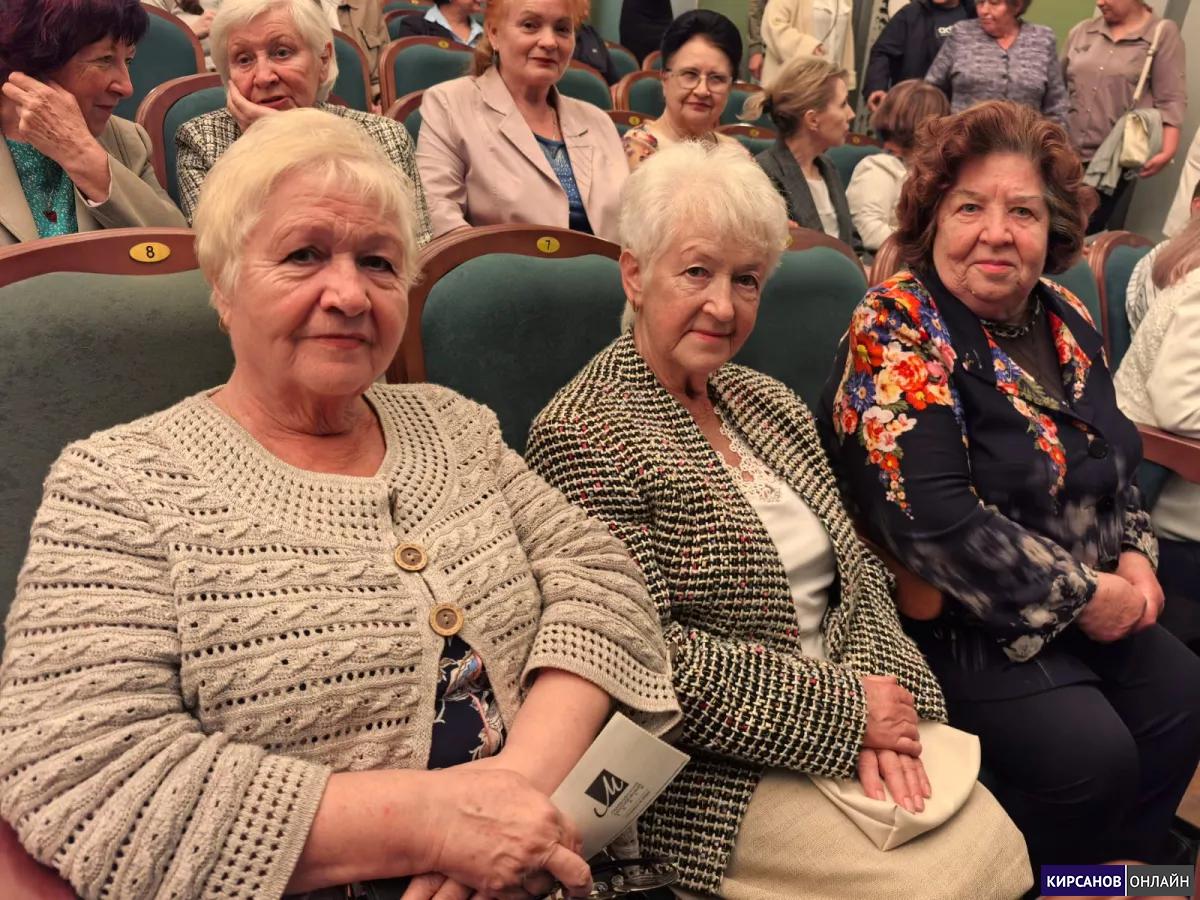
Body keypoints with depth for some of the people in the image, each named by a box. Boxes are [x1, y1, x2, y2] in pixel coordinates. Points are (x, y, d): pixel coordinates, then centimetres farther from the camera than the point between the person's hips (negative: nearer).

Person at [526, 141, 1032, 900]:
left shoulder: (771, 404, 9)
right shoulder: (583, 437, -15)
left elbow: (859, 573, 9)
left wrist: (881, 699, -10)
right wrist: (845, 710, -16)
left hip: (838, 720, 7)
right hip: (715, 768, -7)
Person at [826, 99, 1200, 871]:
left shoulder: (1065, 319, 6)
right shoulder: (895, 329, -19)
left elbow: (1111, 462, 19)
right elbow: (933, 519, -27)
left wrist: (1134, 554, 1)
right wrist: (1078, 595, -19)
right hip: (965, 618, -8)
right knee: (1094, 754, -20)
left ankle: (1124, 867, 26)